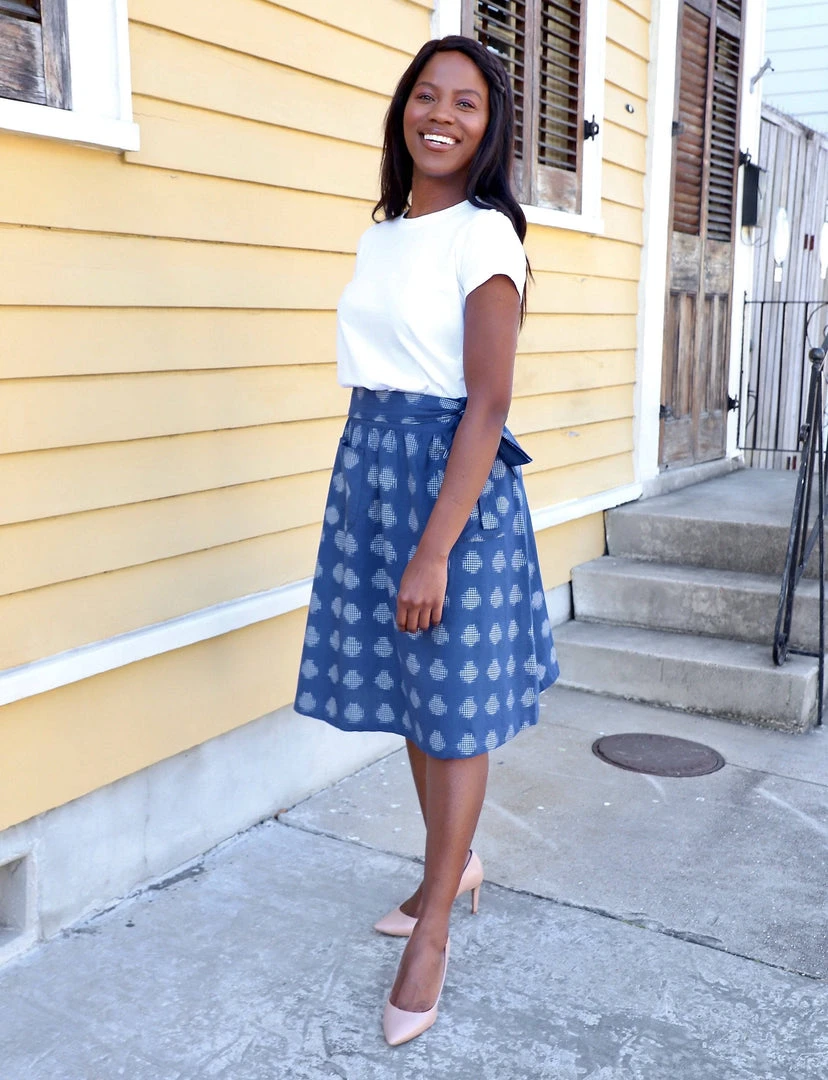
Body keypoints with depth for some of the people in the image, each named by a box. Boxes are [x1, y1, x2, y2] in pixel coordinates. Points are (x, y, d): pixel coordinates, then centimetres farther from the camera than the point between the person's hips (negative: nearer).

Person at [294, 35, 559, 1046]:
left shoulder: (485, 234, -10)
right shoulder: (381, 236, 13)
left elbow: (487, 402, -17)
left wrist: (434, 549, -21)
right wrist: (369, 502, 17)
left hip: (451, 477, -7)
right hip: (368, 468, 7)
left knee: (452, 709, 4)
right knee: (409, 691, 17)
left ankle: (433, 929, 20)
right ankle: (454, 862, 39)